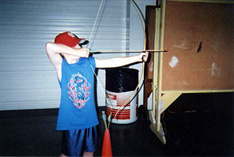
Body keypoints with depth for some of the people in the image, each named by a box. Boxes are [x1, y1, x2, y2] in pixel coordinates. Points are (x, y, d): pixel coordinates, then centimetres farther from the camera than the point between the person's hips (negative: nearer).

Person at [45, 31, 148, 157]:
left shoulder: (88, 62, -2)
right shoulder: (61, 65, -12)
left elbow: (113, 62, -1)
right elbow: (50, 46, -30)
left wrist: (137, 58, -3)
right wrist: (77, 52, -24)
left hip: (90, 118, 4)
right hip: (71, 121, -4)